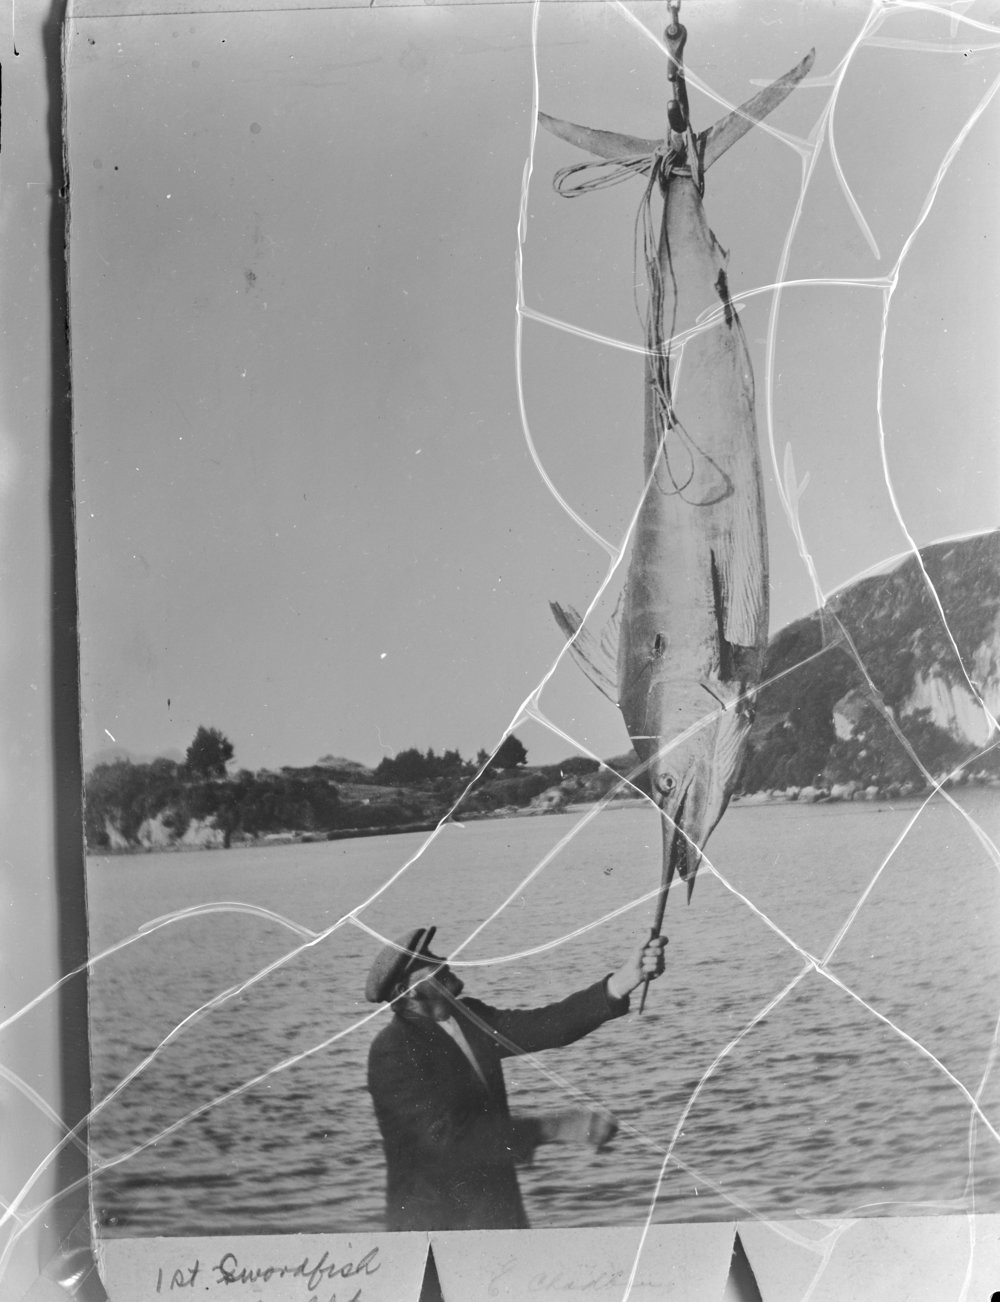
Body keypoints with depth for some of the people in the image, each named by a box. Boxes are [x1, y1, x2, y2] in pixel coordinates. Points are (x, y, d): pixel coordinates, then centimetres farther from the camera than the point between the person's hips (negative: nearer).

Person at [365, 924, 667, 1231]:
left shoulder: (470, 1019, 5)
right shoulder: (391, 1051, -18)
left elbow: (546, 1025, -3)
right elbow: (446, 1134, -26)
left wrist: (623, 980, -15)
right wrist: (552, 1129, -24)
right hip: (434, 1221, -7)